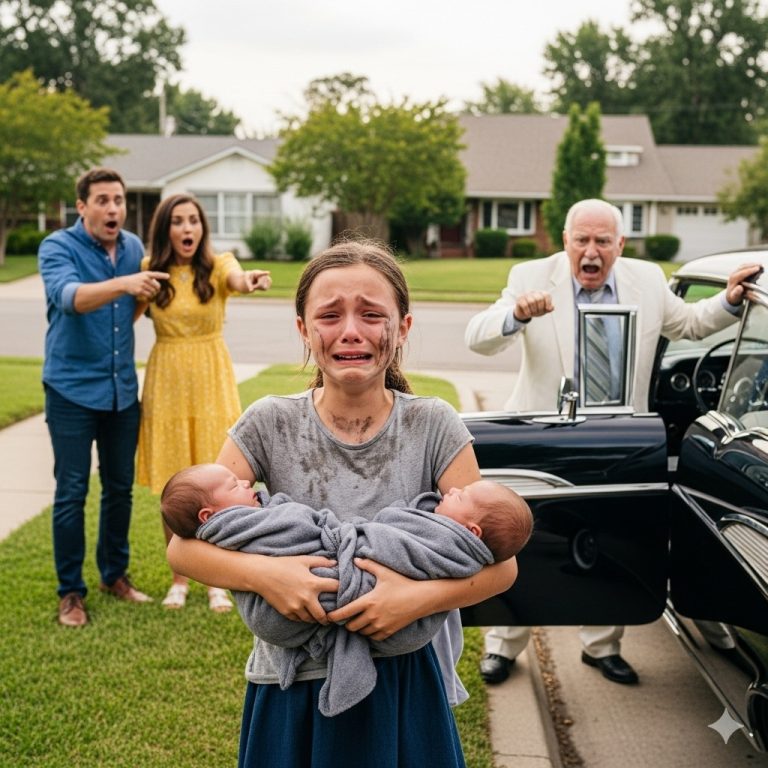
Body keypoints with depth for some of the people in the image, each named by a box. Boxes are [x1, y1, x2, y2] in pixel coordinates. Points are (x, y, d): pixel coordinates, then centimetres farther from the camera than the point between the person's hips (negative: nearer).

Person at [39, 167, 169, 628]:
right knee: (72, 493, 1)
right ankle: (71, 591, 13)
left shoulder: (134, 248, 3)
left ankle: (115, 574, 30)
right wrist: (123, 284, -45)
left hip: (122, 390, 5)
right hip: (72, 390, -4)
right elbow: (69, 297, -32)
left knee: (120, 488, 13)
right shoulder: (58, 247, -11)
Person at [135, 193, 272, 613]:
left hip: (212, 382, -1)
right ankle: (179, 578, 23)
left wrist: (247, 280, -53)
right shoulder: (149, 270, -1)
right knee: (172, 489, 6)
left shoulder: (217, 265, -6)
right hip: (166, 381, 1)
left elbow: (235, 278, -32)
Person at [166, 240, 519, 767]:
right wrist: (262, 573, -26)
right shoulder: (270, 425, -8)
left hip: (405, 684, 0)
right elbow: (183, 547, -8)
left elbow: (500, 565, -9)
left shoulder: (434, 427, -9)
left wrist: (420, 597, -27)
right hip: (294, 690, 1)